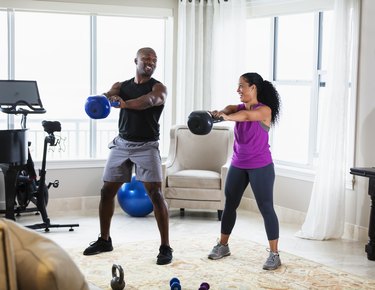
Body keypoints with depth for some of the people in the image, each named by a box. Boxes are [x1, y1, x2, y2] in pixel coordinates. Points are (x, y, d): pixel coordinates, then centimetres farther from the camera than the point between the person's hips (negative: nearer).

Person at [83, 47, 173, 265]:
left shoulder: (158, 88, -3)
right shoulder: (121, 86, 10)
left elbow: (149, 100, -27)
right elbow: (107, 96, -13)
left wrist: (124, 103, -46)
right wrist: (109, 98, -39)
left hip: (147, 146, -4)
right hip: (121, 144, 5)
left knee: (155, 193, -14)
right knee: (107, 190, 7)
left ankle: (165, 247, -7)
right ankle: (104, 240, 24)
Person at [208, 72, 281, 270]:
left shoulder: (264, 110, -11)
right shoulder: (239, 108, 6)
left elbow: (247, 115, -32)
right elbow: (229, 109, -17)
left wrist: (227, 117, -49)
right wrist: (219, 112, -40)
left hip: (260, 167, -6)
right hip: (238, 165, 6)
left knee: (266, 208, -5)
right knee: (229, 205, 12)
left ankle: (274, 254, 0)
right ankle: (222, 246, 27)